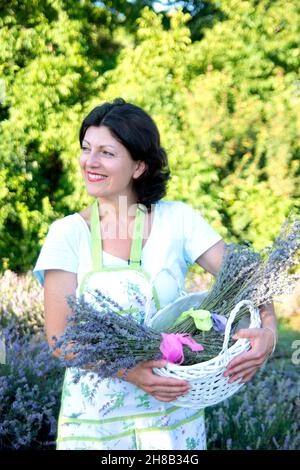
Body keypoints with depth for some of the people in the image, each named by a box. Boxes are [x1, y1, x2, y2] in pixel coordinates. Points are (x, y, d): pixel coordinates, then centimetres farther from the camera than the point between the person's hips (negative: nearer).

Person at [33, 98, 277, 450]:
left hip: (172, 412, 1)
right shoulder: (67, 233, -6)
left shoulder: (178, 219, -5)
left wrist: (267, 330, -27)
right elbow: (59, 336, -11)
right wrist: (126, 370, -25)